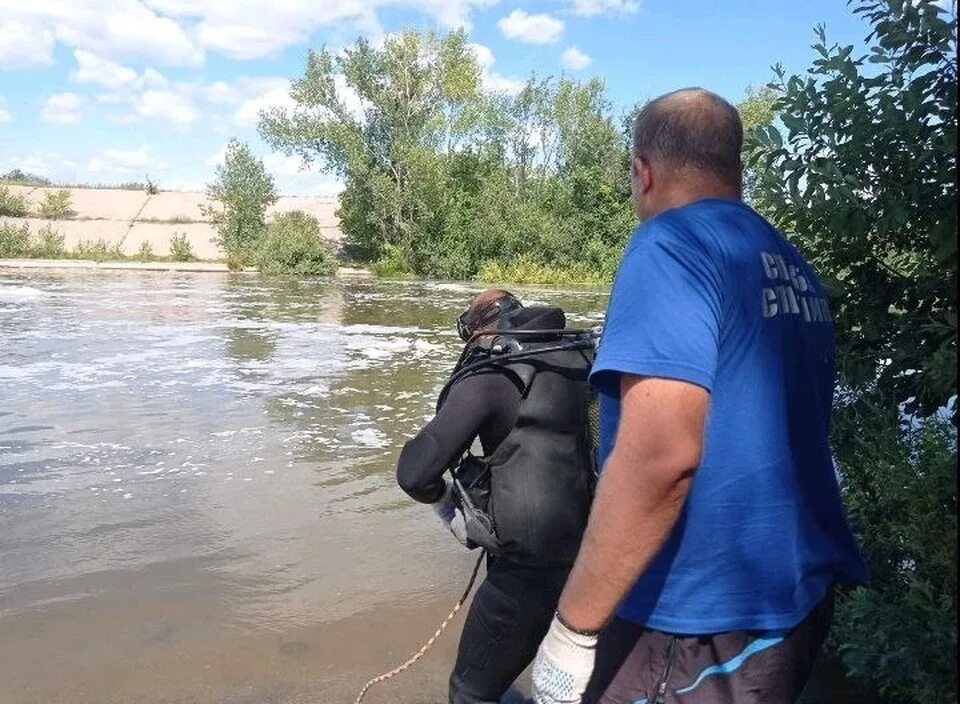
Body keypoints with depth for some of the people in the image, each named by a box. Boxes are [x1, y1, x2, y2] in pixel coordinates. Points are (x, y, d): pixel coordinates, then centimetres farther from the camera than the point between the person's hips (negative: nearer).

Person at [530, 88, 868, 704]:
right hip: (801, 593, 9)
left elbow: (658, 454, -29)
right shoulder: (796, 269, 10)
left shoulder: (671, 244, -17)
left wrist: (572, 629, -20)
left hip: (704, 621, -8)